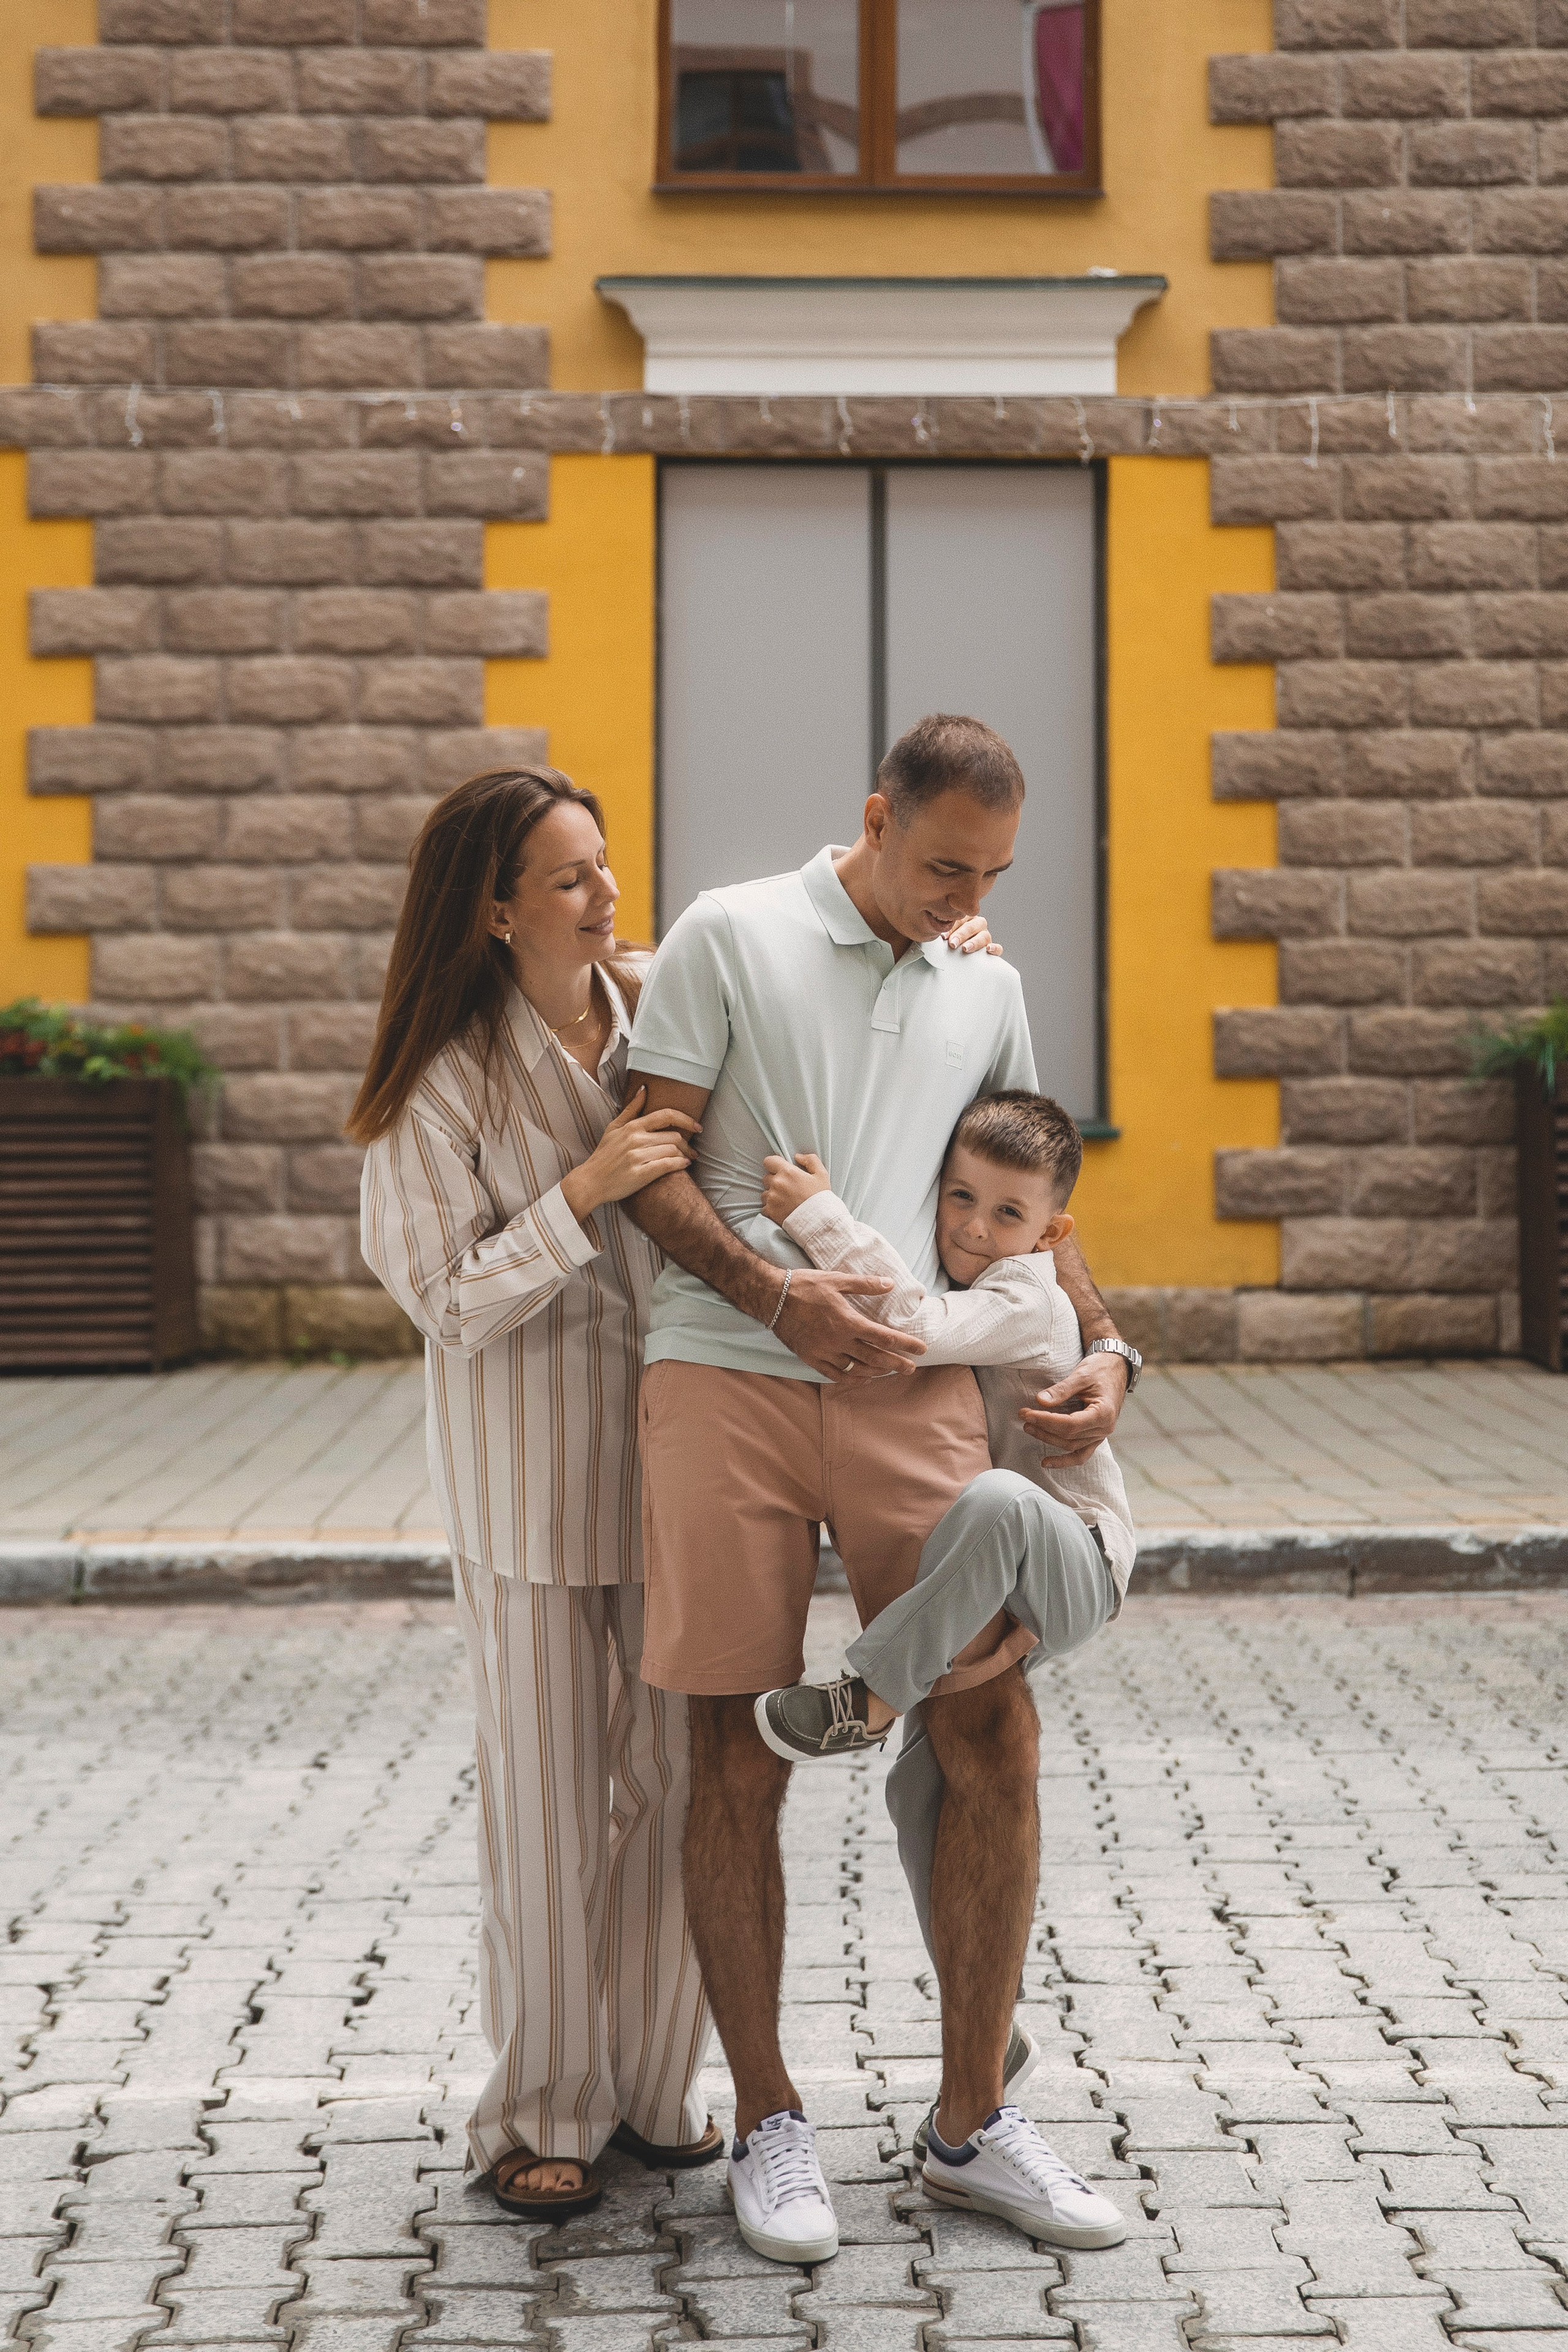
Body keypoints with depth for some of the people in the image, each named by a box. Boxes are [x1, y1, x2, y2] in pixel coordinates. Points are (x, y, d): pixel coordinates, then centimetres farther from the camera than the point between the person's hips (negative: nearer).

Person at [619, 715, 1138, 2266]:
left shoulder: (986, 990, 18)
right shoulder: (729, 937, 4)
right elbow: (648, 1169, -1)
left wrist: (1102, 1344, 9)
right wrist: (778, 1294, -16)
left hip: (912, 1389, 4)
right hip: (724, 1379, -3)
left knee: (994, 1740, -3)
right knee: (738, 1764, 1)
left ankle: (971, 2122, 11)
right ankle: (767, 2124, 15)